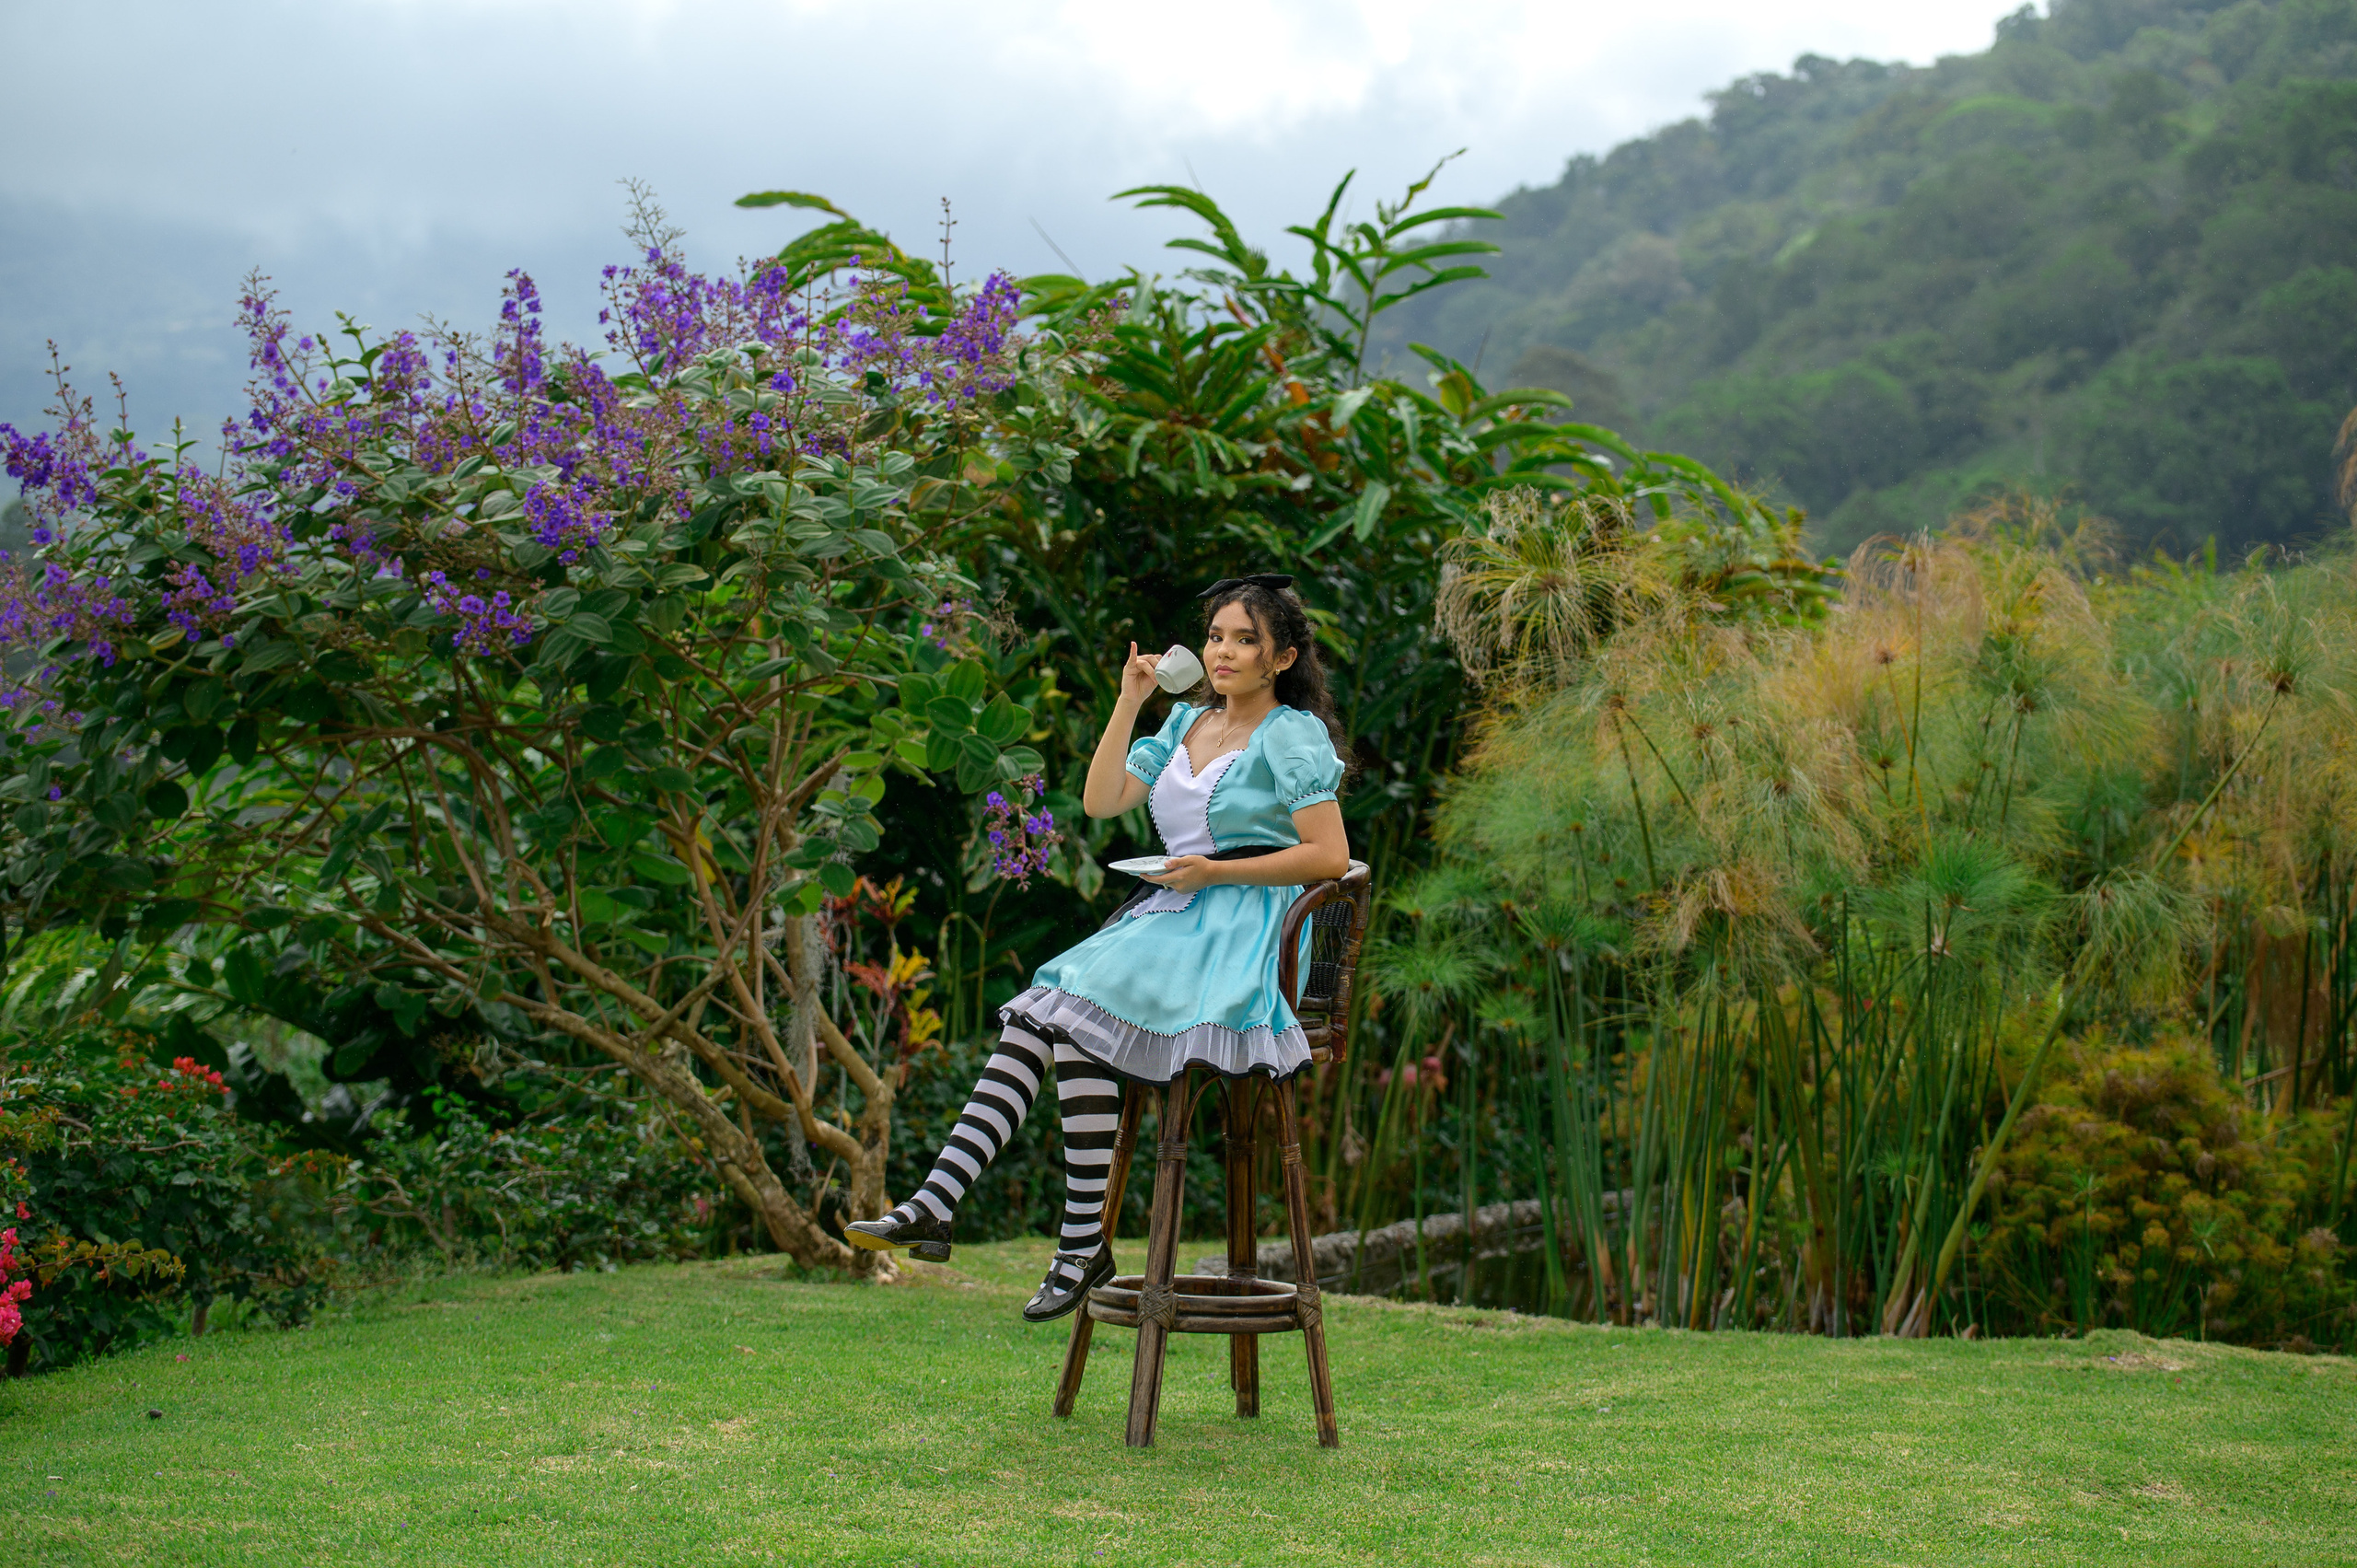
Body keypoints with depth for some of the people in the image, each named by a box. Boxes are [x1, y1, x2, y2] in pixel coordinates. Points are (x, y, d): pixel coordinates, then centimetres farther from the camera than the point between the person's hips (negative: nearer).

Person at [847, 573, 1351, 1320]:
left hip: (1243, 936, -7)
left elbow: (1331, 856, -10)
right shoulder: (1187, 722, 20)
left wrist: (1216, 871, -13)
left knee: (1080, 1013, -27)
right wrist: (1129, 703, 7)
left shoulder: (1291, 734, -2)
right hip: (1168, 922, 7)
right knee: (1035, 1016, -17)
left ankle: (1084, 1247, -23)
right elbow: (1101, 801, 11)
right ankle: (934, 1204, -26)